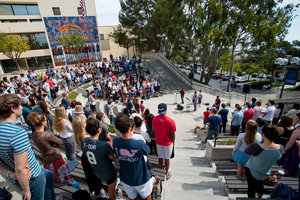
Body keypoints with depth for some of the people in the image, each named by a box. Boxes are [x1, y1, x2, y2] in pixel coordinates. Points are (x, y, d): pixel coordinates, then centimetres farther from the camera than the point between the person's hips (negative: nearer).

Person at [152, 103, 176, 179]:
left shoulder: (155, 119, -14)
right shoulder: (171, 121, -26)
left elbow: (154, 130, -1)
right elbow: (172, 134, -17)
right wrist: (173, 141, 4)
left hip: (158, 142, 3)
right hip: (168, 143, -3)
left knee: (160, 157, 20)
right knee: (167, 158, 16)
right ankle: (166, 174, 33)